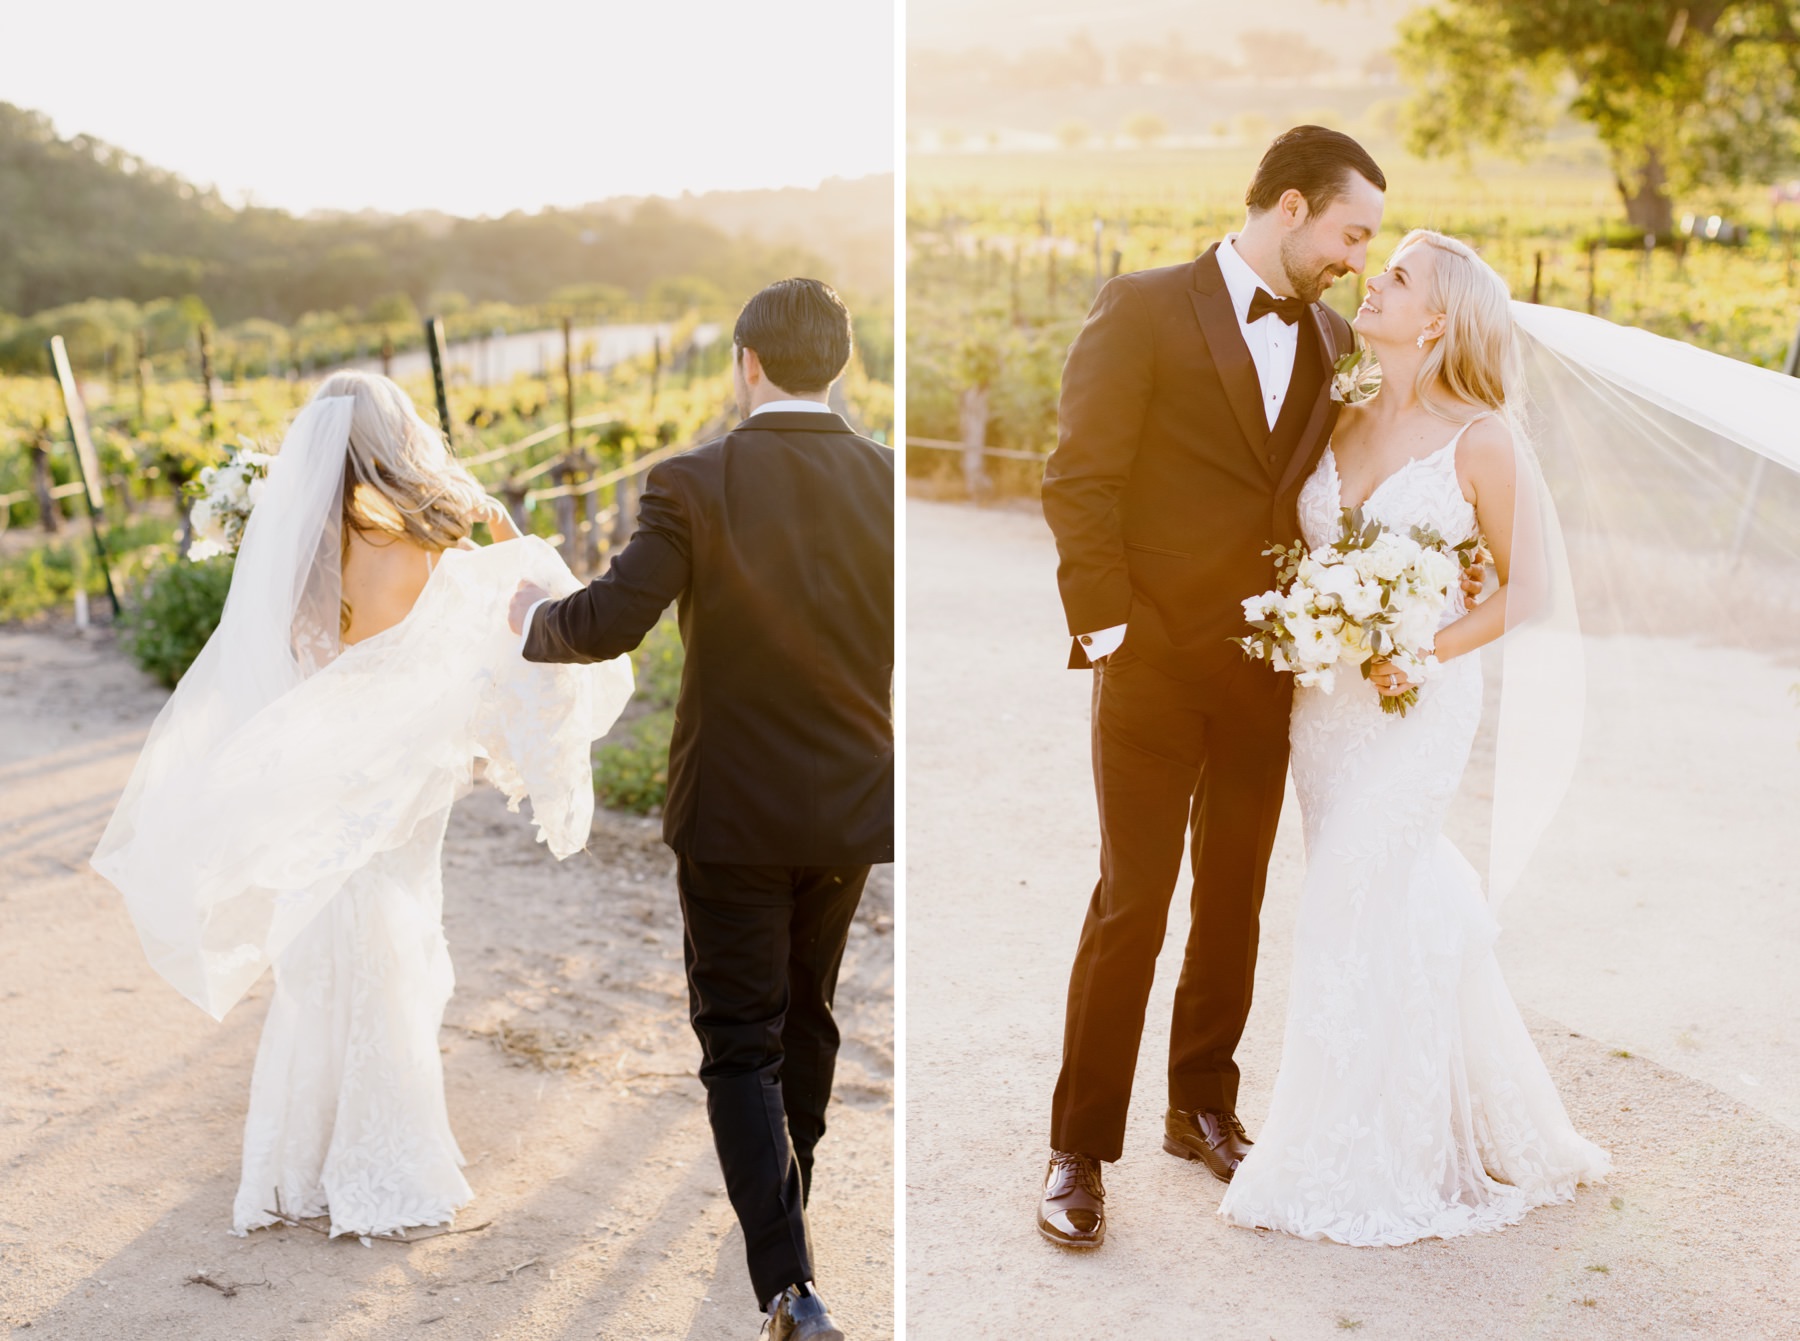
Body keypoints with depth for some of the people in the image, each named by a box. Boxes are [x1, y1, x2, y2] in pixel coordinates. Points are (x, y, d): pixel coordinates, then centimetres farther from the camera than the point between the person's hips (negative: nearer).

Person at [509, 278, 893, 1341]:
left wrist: (535, 616, 2)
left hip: (735, 814, -4)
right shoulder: (886, 480, -5)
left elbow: (608, 623, -18)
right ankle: (778, 1214, 42)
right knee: (809, 1020, 22)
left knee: (741, 1044, 4)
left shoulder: (696, 484, -15)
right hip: (853, 806, 4)